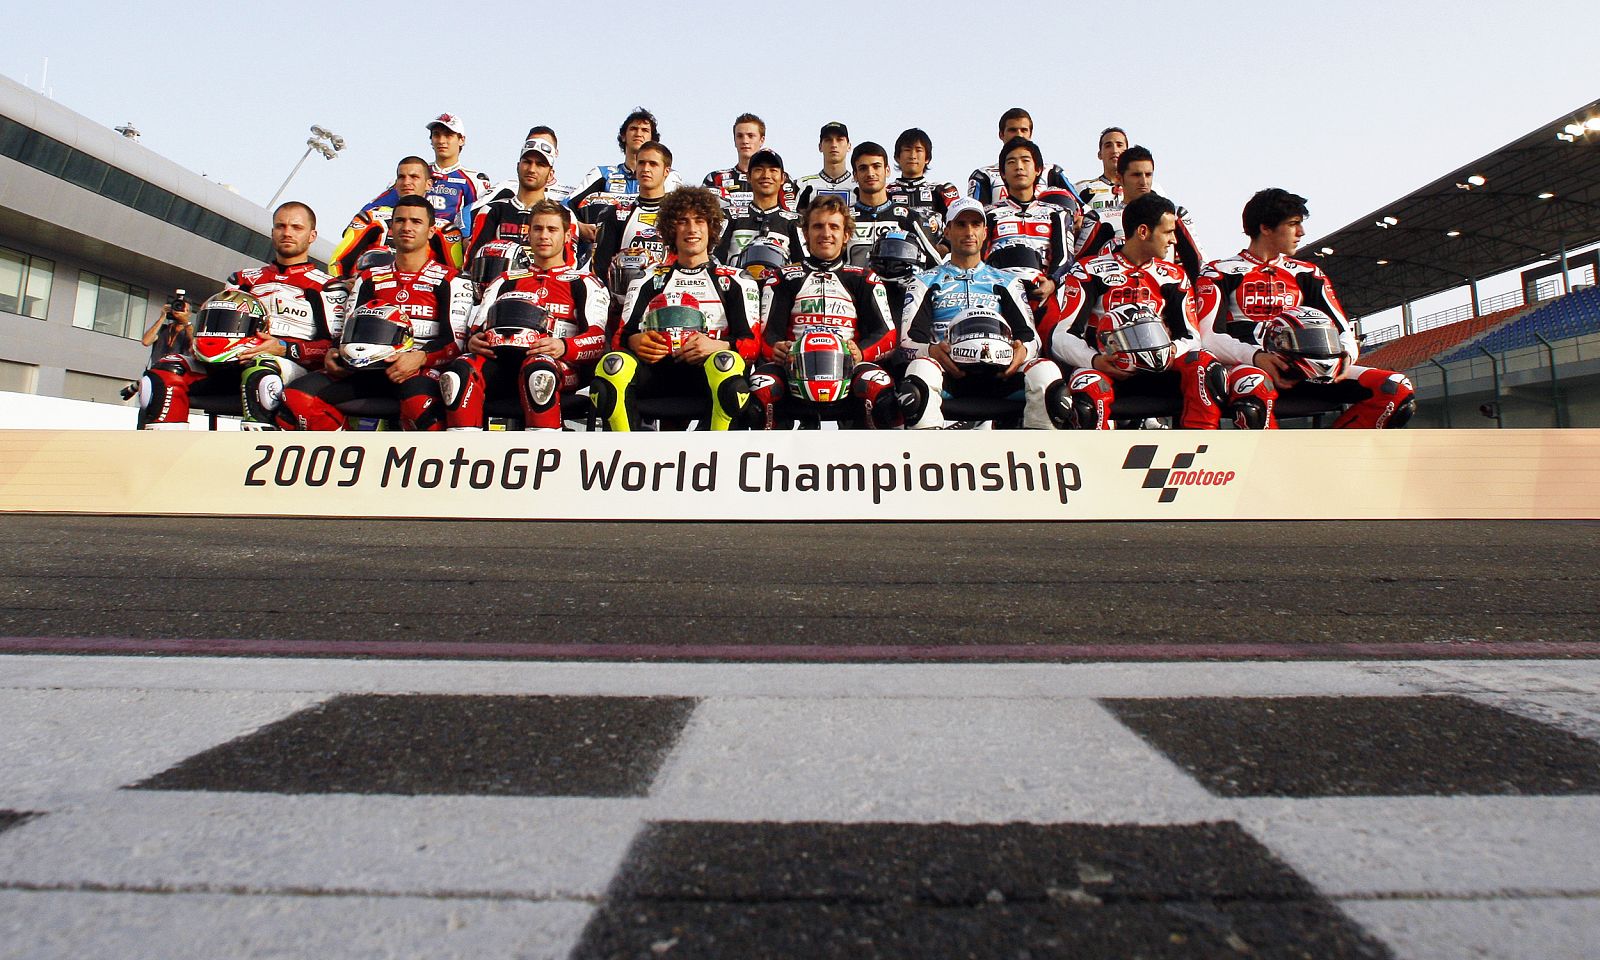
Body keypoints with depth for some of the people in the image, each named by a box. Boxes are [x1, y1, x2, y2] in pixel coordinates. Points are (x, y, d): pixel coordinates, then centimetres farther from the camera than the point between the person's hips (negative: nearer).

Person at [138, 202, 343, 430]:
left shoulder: (326, 287, 11)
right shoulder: (244, 280, 31)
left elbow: (334, 346, -2)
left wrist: (284, 349, -16)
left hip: (291, 365, -6)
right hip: (230, 363, 6)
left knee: (259, 373, -41)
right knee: (165, 371, -19)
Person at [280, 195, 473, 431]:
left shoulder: (452, 281, 10)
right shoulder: (368, 279, 26)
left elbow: (455, 341, -1)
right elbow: (350, 332, 21)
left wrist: (420, 357, -21)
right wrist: (334, 353, -2)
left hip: (421, 369, -5)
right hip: (368, 367, 5)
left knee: (419, 402, -42)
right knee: (296, 396, -20)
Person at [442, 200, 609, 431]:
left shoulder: (585, 284, 20)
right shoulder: (505, 282, 32)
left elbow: (599, 339, 4)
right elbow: (477, 331, 24)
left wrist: (563, 347, -18)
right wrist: (472, 341, -2)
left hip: (558, 365, -3)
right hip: (500, 359, 3)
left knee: (537, 370, -41)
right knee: (460, 370, -30)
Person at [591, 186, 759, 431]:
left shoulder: (734, 281, 22)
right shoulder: (648, 280, 27)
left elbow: (751, 343, 9)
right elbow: (622, 335, 17)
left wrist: (718, 346, -14)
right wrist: (635, 342, -9)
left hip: (706, 368, -1)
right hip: (654, 369, 2)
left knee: (726, 363, -38)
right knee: (613, 365, -32)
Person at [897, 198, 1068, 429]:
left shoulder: (1006, 282, 29)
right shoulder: (926, 282, 24)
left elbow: (1030, 334, 18)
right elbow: (908, 340, 10)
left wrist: (1023, 350, -9)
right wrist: (931, 350, -15)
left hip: (999, 372, 2)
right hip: (949, 370, -1)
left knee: (1046, 370, -30)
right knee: (920, 368, -37)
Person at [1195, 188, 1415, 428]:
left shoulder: (1307, 274, 23)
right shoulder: (1220, 272, 7)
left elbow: (1343, 330, 17)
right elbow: (1209, 338, -7)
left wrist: (1346, 354, -7)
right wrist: (1255, 357, -24)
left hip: (1301, 371, 6)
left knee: (1398, 391, -14)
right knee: (1253, 393, -43)